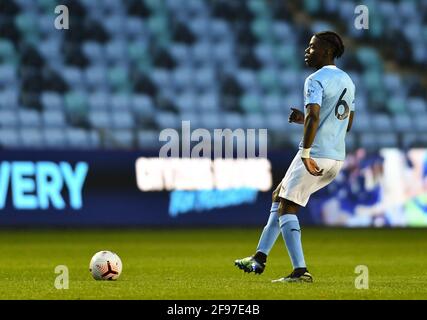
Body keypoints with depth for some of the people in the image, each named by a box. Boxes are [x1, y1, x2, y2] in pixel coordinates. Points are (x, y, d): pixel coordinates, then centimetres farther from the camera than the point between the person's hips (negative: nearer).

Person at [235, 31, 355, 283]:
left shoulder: (316, 80, -12)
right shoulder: (347, 81, 16)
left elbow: (314, 117, -27)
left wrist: (306, 153, -29)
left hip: (315, 157, -9)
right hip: (337, 158, 9)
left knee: (286, 209, -4)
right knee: (280, 196, 20)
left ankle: (301, 271, -14)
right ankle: (259, 258, 20)